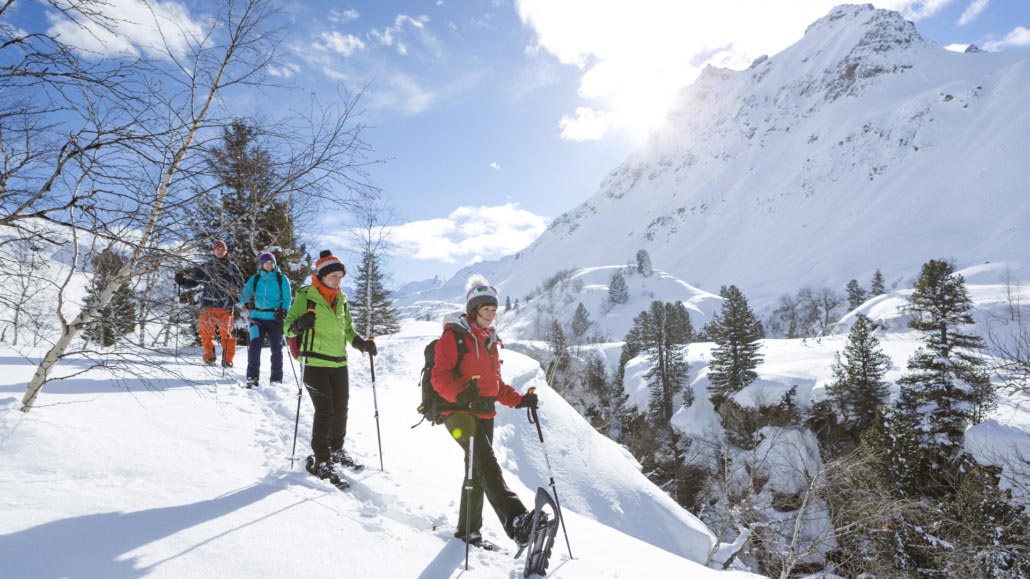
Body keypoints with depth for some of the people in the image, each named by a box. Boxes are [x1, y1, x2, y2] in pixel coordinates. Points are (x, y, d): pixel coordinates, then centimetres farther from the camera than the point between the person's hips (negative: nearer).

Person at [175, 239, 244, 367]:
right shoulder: (205, 267, 13)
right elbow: (192, 282, 13)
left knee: (227, 334, -2)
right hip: (208, 304, 1)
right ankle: (209, 356, 9)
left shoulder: (232, 267, 11)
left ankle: (228, 360, 4)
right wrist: (182, 281, -6)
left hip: (226, 305, -1)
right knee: (206, 332, -5)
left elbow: (240, 284, 12)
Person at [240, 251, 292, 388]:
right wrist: (247, 301, -16)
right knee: (254, 346, -12)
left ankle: (276, 379, 14)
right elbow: (244, 293, 7)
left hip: (275, 319, -1)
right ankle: (252, 377, 0)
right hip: (257, 317, 1)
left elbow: (287, 299, 3)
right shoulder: (255, 278, 9)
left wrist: (283, 312, -13)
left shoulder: (282, 279, 3)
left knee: (276, 349, 1)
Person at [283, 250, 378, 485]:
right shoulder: (305, 296, -6)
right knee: (325, 411, -8)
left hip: (339, 363, 6)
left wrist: (361, 342, 5)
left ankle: (336, 450, 31)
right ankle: (320, 460, 4)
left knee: (341, 410, 12)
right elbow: (288, 326, -7)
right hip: (315, 363, -6)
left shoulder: (341, 299, 12)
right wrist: (300, 324, -30)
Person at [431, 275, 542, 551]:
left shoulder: (491, 342, 20)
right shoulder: (454, 336, -5)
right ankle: (515, 520, -39)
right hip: (458, 412, -8)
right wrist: (461, 395, -33)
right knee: (486, 461, -25)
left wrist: (519, 400, 8)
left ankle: (468, 530, 26)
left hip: (485, 414, 8)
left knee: (478, 470, 13)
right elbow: (440, 376, -14)